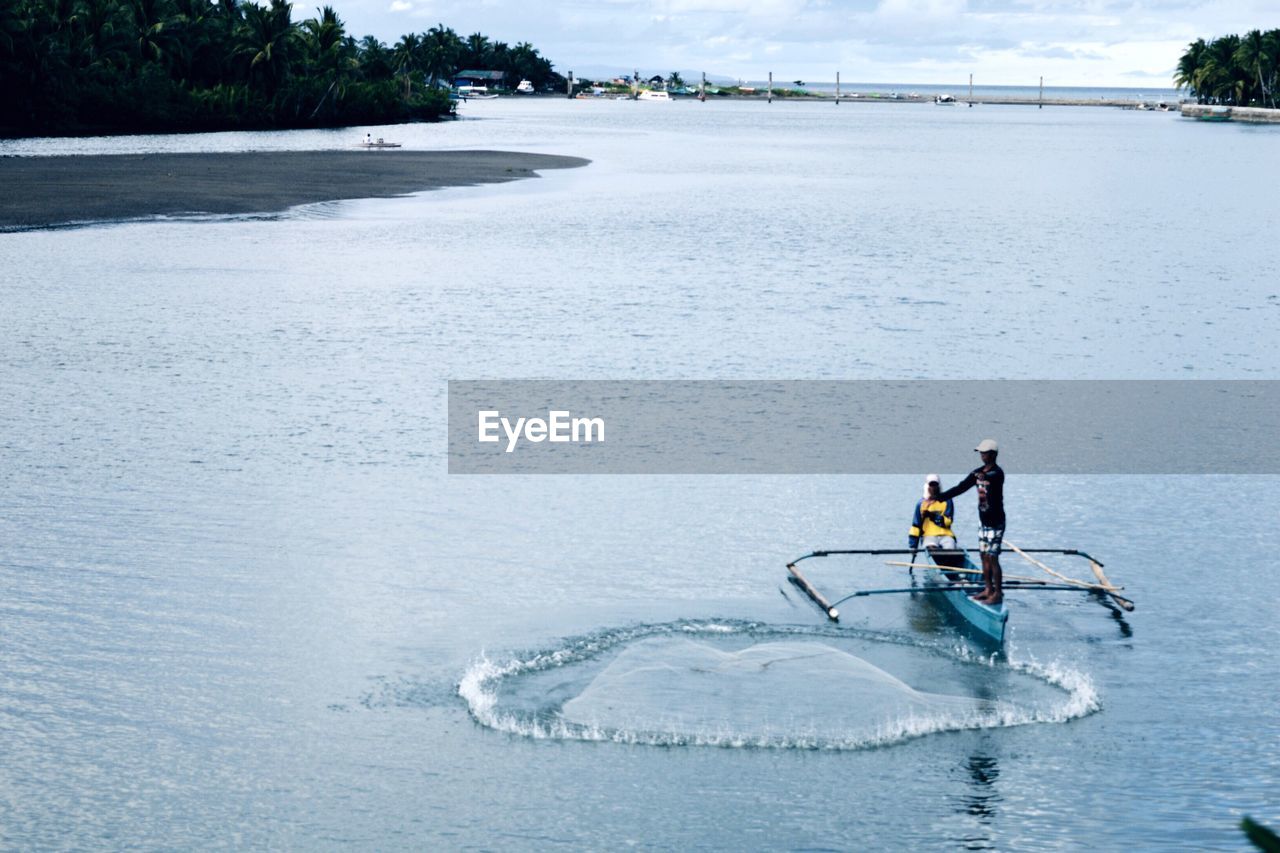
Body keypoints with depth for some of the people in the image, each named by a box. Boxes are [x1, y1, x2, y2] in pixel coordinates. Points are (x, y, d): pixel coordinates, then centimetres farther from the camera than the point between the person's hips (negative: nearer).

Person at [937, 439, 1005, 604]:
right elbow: (961, 487, 9)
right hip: (984, 521, 8)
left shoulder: (997, 473, -15)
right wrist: (938, 498, 4)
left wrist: (984, 477, -57)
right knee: (984, 555, 12)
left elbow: (991, 478, -38)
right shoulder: (978, 472, 9)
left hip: (995, 522, -8)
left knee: (992, 557, -9)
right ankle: (988, 589, 21)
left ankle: (998, 594, -4)